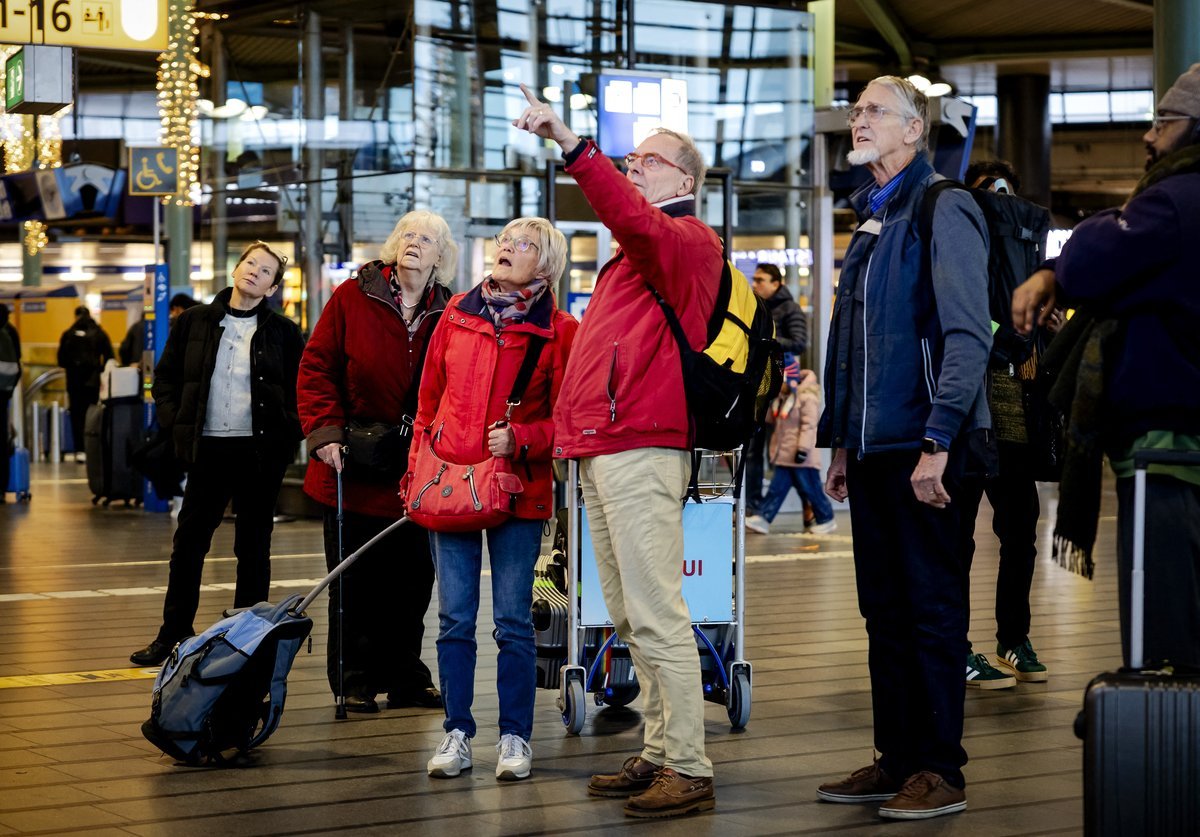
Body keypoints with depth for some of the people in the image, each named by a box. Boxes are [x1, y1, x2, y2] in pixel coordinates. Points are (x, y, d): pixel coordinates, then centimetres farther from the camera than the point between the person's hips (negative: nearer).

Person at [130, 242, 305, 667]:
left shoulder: (283, 332, 3)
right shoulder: (195, 322, 6)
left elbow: (302, 388, 6)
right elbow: (165, 376, 12)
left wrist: (286, 436, -4)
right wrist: (175, 422, 1)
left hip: (260, 451, -1)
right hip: (207, 448, 1)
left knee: (254, 546, 6)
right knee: (189, 541, 5)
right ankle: (173, 633, 14)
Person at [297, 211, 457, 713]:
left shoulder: (448, 315, 4)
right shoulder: (352, 298, -2)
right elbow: (316, 367, -3)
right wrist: (325, 432, -12)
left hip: (416, 474, 2)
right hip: (353, 469, -2)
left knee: (412, 579, 8)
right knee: (353, 581, 4)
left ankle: (406, 678, 21)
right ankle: (354, 681, 15)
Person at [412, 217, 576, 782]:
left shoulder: (559, 331, -2)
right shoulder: (457, 314, 8)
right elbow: (428, 400, 14)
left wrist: (520, 438, -18)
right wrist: (417, 473, 9)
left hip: (518, 489, -3)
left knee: (513, 620, 0)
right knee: (455, 619, 5)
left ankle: (515, 737, 10)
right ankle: (457, 733, 14)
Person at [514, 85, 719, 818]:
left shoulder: (689, 240, -3)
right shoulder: (637, 254, 27)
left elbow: (629, 216, -25)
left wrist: (570, 143, -30)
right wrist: (569, 423, 17)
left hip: (642, 448, -10)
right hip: (602, 448, 10)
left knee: (655, 615, -11)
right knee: (631, 618, 11)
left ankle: (689, 769, -9)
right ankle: (660, 754, 16)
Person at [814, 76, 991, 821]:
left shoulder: (943, 210, -9)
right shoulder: (872, 220, 17)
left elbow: (968, 334, -17)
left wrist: (939, 441, -22)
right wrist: (841, 442, 17)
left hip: (922, 448, -8)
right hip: (872, 450, 8)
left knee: (933, 610, -2)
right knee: (885, 611, 11)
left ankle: (941, 770, 5)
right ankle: (897, 759, 18)